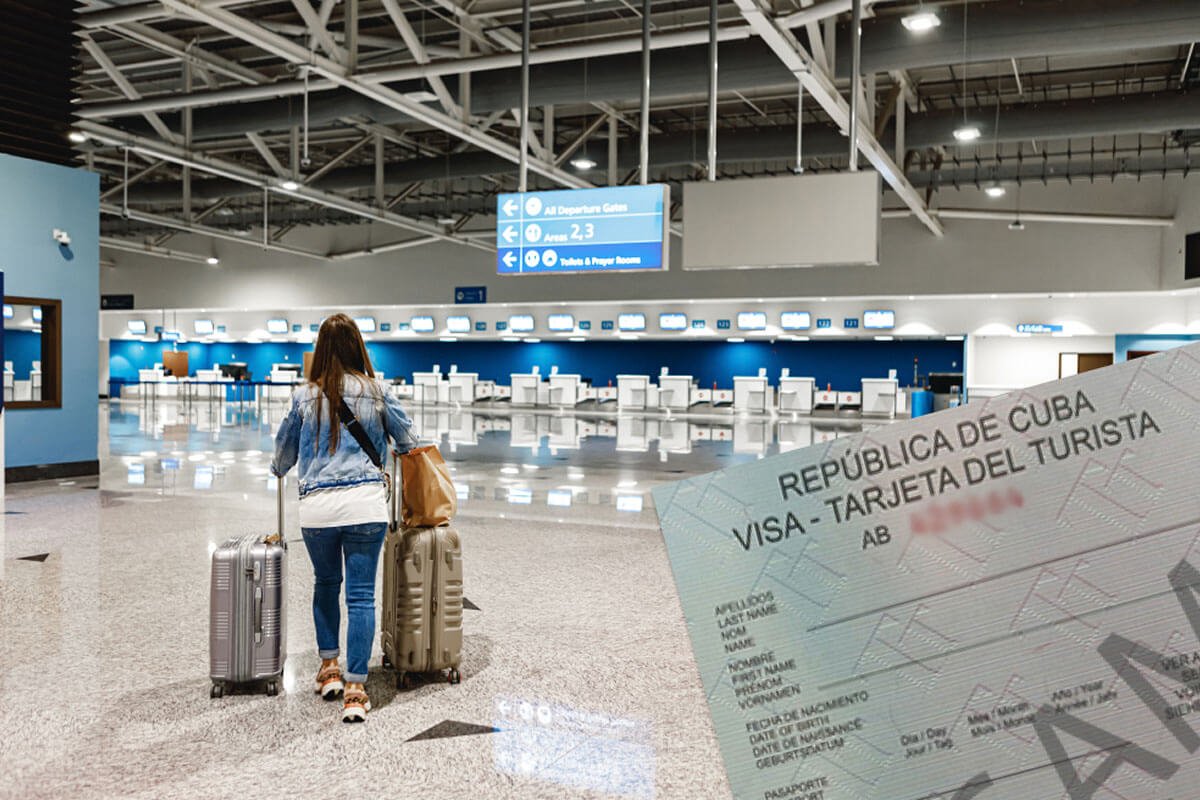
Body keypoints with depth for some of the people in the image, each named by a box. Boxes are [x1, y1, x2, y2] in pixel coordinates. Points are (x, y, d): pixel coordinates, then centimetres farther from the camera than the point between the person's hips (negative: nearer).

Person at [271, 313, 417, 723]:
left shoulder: (305, 396, 4)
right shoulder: (376, 392, 3)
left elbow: (284, 447, 20)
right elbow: (407, 439, 16)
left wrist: (278, 471, 43)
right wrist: (409, 452, 41)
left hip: (317, 506, 1)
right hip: (365, 503, -1)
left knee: (326, 584, 24)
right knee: (361, 595, 2)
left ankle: (329, 667, 29)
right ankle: (354, 689, 2)